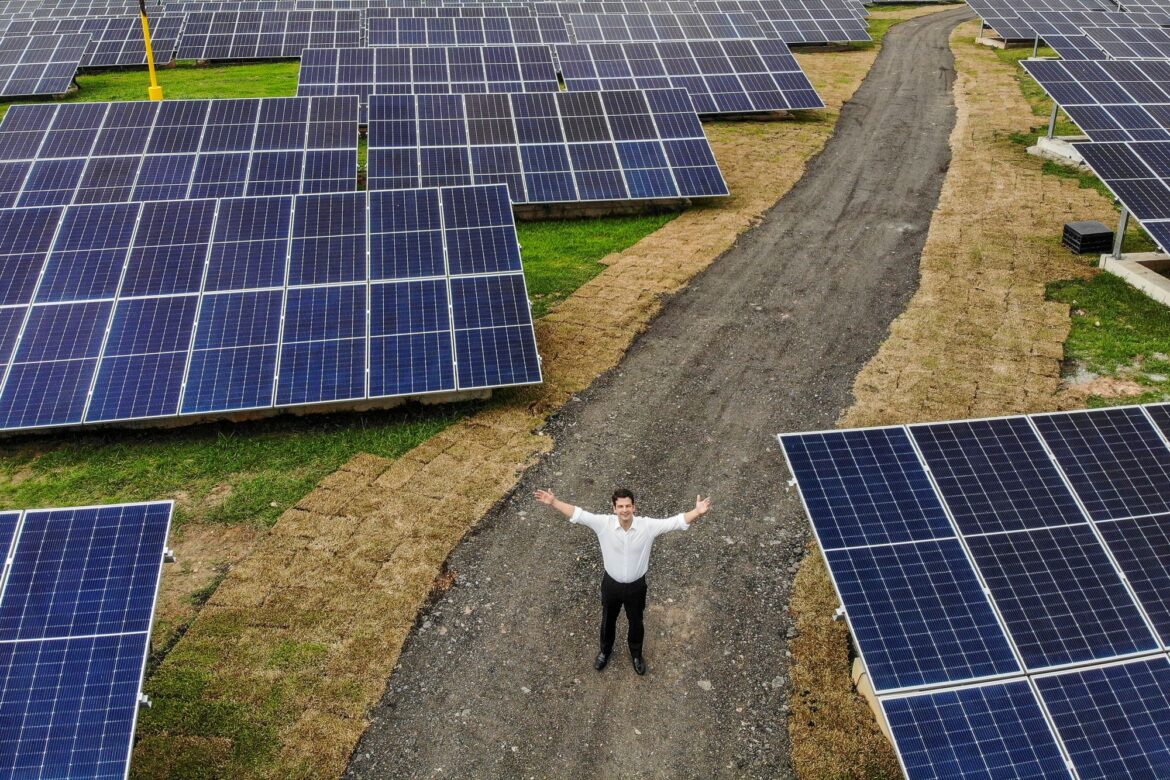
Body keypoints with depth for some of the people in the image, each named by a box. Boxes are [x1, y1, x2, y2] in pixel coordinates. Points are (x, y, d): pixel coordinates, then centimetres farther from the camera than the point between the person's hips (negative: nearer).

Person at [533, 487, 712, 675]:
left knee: (636, 622, 23)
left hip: (636, 586, 0)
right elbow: (577, 513, -23)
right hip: (611, 584, 1)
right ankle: (605, 650, 55)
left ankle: (636, 654, 52)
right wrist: (553, 502, -33)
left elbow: (677, 521, -30)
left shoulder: (648, 526, -24)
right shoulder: (604, 523, -22)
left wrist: (698, 512, -47)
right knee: (608, 620, 25)